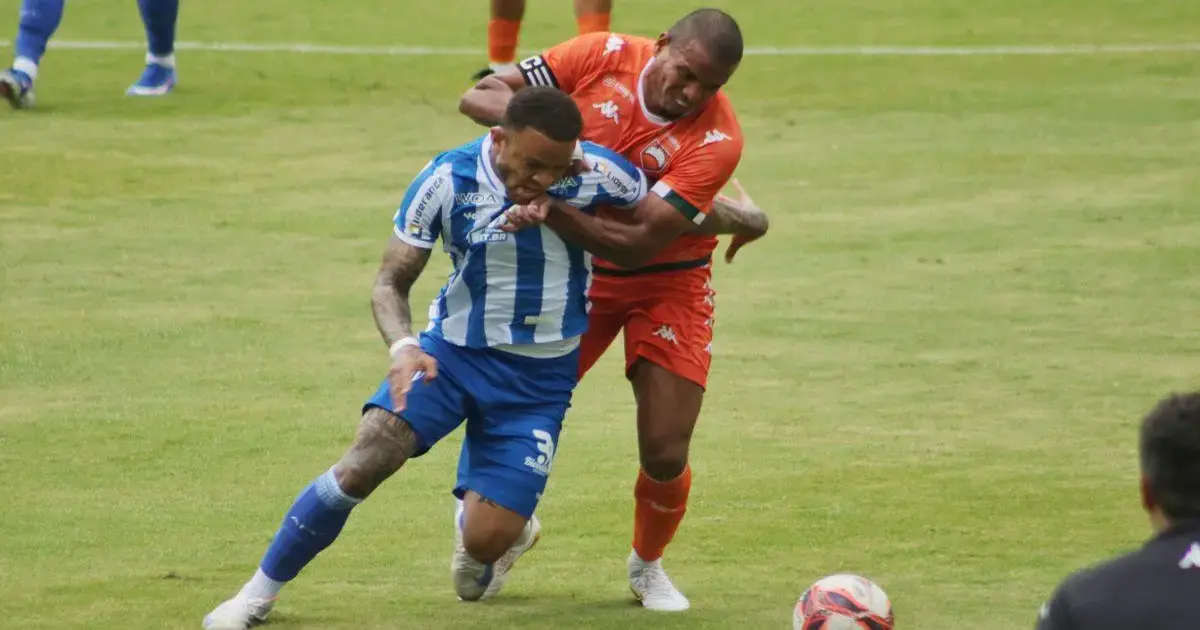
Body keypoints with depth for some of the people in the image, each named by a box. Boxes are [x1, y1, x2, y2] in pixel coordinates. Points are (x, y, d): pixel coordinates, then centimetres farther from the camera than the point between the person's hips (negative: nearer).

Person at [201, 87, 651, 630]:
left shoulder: (596, 174, -18)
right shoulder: (448, 179, -16)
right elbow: (390, 281, -10)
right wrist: (403, 347, -28)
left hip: (541, 377, 0)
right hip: (454, 348, 0)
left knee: (485, 542, -9)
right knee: (367, 460, -23)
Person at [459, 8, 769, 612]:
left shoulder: (716, 139, -25)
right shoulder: (603, 57, -18)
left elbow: (636, 243, -31)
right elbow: (479, 96, -17)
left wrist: (544, 202, -42)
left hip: (667, 283, -2)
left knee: (665, 454, -7)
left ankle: (647, 565, 23)